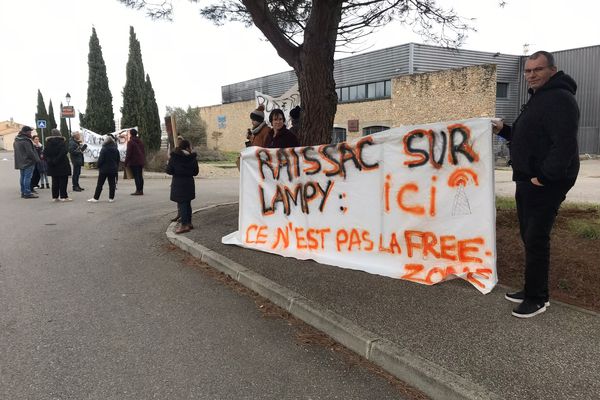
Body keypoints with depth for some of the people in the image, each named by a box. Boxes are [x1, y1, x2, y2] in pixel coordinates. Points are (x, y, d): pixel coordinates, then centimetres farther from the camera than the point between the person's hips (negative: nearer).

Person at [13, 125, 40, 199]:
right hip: (28, 162, -10)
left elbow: (17, 151, 19)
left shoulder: (16, 140, 13)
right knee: (27, 177, -7)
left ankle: (23, 192, 20)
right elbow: (30, 152, -20)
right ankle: (27, 193, -7)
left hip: (20, 162, 10)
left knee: (22, 177, 14)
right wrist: (36, 159, -9)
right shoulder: (26, 141, -18)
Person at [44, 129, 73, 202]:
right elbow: (64, 152, -19)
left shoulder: (48, 143, 8)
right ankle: (63, 196, -2)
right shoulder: (62, 142, -6)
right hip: (62, 165, -5)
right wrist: (56, 160, -15)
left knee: (55, 181, 10)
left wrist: (49, 161, -4)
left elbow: (45, 154, 2)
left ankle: (55, 196, 12)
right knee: (63, 180, -1)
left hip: (52, 166, 5)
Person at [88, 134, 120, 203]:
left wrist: (98, 165, 3)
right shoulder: (116, 149, 4)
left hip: (104, 169, -4)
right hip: (113, 169, 4)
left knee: (99, 184, 2)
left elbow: (100, 159, -14)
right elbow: (118, 159, 13)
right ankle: (111, 198, 6)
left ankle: (95, 198, 5)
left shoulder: (104, 149, -14)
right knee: (112, 184, 7)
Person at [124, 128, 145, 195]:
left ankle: (138, 190, -8)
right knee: (140, 176, 10)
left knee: (136, 176, -6)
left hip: (134, 162, -7)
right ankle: (141, 190, 12)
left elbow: (128, 153, -13)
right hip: (141, 162, 7)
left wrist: (126, 162, -6)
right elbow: (143, 152, 16)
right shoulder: (140, 141, 12)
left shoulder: (130, 142, -10)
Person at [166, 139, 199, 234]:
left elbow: (169, 171, -6)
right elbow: (195, 172, 5)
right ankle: (189, 223, 24)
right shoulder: (192, 158, -1)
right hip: (189, 183, 4)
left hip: (178, 183, -4)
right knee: (187, 204, 16)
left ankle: (184, 225, -4)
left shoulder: (174, 158, -8)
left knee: (181, 204, -2)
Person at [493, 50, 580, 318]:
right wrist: (503, 130, 14)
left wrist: (545, 177, -23)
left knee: (536, 239, -7)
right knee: (529, 237, 15)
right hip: (527, 180, 10)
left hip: (546, 183, -10)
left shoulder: (559, 99, -14)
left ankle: (537, 298, 4)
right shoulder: (537, 98, 20)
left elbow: (565, 144, -24)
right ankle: (533, 289, 26)